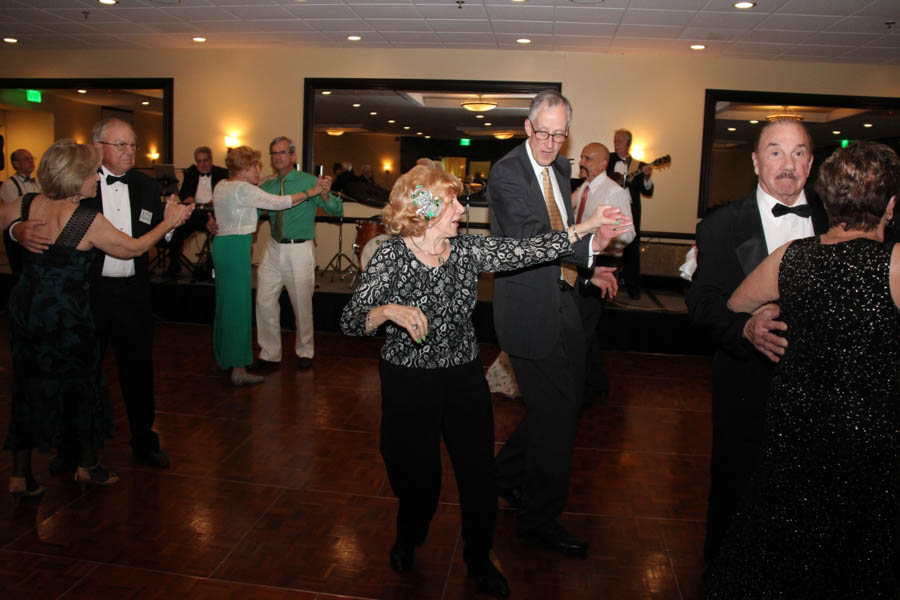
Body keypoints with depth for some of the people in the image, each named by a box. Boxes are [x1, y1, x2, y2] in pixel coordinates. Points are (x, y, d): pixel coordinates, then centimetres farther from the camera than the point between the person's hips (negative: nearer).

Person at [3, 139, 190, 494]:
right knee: (80, 387, 12)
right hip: (66, 317, -6)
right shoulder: (88, 220, -20)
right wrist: (168, 223, 3)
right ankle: (87, 466, 27)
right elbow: (134, 248, -8)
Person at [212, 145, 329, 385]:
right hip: (236, 248, -10)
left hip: (222, 244, 10)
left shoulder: (221, 186, 12)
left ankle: (224, 358, 31)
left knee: (225, 302, 18)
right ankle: (239, 370, -1)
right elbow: (280, 203, -15)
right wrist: (312, 191, -9)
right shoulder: (243, 189, -15)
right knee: (238, 305, -5)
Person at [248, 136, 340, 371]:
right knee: (264, 301, 5)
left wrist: (325, 195, -32)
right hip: (273, 249, 4)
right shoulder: (266, 187, 7)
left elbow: (337, 211, -12)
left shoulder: (309, 181, -6)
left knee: (302, 304, 6)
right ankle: (270, 354, 20)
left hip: (300, 250, -4)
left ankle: (305, 352, 26)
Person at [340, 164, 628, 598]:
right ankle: (408, 541, 45)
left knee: (479, 472, 7)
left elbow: (523, 251, -7)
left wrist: (586, 226, -10)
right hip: (409, 382, -3)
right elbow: (351, 322, -16)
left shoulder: (467, 250, -2)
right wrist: (389, 310, -35)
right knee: (418, 476, 9)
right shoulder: (390, 257, -13)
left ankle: (478, 558, 34)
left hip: (465, 377, 3)